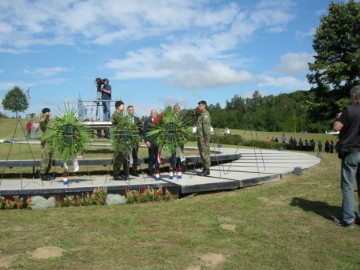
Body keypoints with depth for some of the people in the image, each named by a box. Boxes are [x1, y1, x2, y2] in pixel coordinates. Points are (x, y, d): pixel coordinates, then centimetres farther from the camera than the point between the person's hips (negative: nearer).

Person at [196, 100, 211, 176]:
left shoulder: (205, 114, -12)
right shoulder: (201, 114, 19)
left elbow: (207, 127, -20)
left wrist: (206, 138, -23)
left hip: (204, 137, -10)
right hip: (200, 137, 10)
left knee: (205, 153, -7)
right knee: (202, 153, 11)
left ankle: (207, 170, -3)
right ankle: (205, 169, 16)